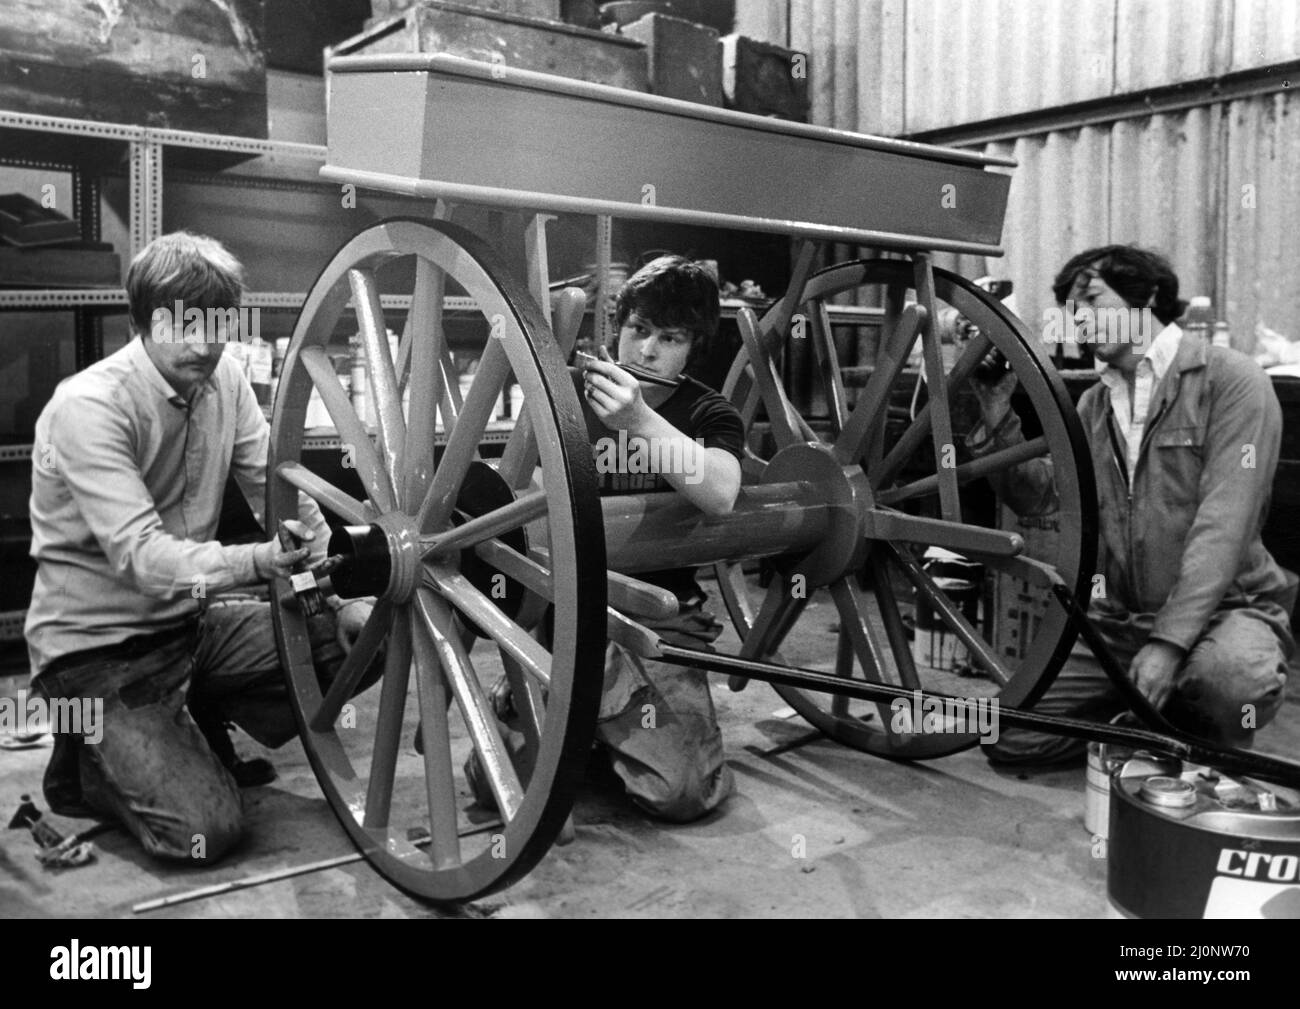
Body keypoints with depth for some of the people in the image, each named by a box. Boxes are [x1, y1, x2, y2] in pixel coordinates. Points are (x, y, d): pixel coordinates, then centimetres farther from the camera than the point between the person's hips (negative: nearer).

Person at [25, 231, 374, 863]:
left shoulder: (222, 378, -2)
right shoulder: (88, 407, -22)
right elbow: (139, 555, -30)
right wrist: (258, 562, -48)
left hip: (188, 619, 7)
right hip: (100, 645, -6)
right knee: (205, 831, -19)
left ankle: (197, 727, 11)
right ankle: (86, 764, 12)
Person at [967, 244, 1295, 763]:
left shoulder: (1229, 379, -7)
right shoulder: (1094, 404, 14)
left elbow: (1223, 525, -17)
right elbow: (1038, 494, 6)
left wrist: (1170, 642, -25)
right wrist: (998, 422, -9)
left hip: (1222, 605, -5)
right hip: (1117, 618, 5)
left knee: (1227, 677, -39)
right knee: (1010, 737, -9)